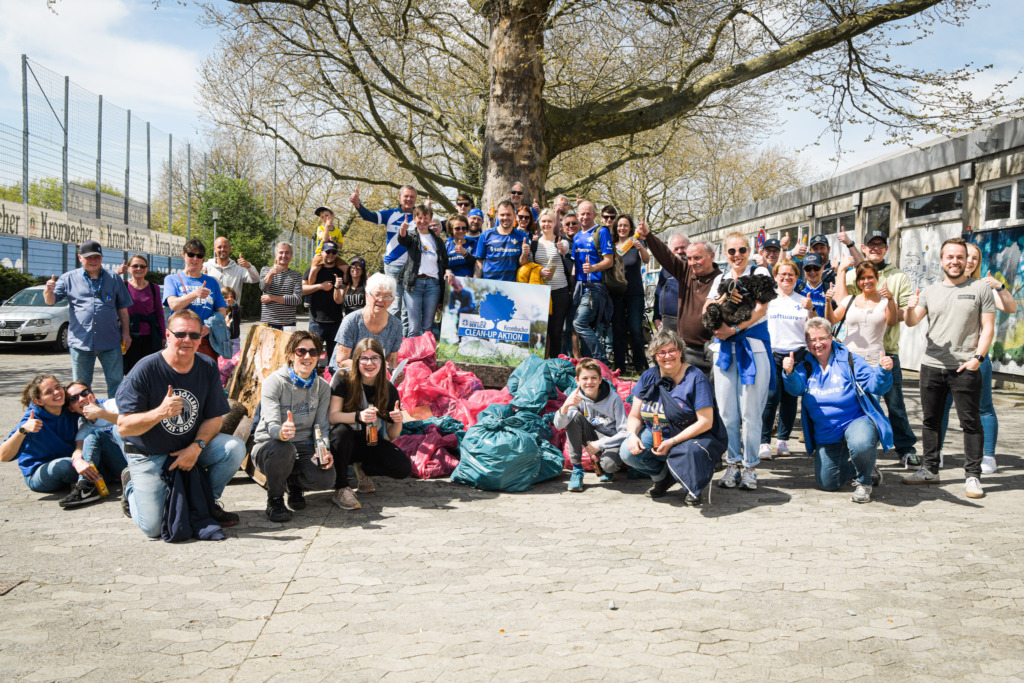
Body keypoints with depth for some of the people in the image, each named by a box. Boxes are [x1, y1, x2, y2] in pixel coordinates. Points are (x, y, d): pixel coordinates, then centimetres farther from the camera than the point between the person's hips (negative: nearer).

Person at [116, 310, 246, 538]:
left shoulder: (208, 368, -6)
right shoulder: (145, 370, -19)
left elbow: (215, 417, -2)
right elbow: (123, 427, -20)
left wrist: (196, 447, -20)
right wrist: (160, 412, -37)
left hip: (190, 447, 4)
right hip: (148, 455, -4)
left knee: (235, 449, -22)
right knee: (153, 528, -13)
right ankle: (132, 485, 21)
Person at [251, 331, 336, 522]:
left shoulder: (322, 387, 3)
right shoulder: (274, 382, -11)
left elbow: (321, 425, 2)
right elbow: (272, 425, -22)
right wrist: (282, 432, -47)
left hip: (304, 447, 4)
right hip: (269, 444, -3)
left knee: (326, 479, -26)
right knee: (282, 448, -40)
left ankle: (294, 482, 13)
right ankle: (275, 499, -10)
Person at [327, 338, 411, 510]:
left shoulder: (389, 389, -3)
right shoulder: (343, 379, -10)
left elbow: (392, 436, 1)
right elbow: (333, 416, -20)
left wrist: (398, 422, -23)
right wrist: (358, 416, -38)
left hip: (371, 443, 3)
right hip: (344, 442, -3)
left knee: (404, 468, -20)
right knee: (342, 430, -38)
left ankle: (362, 468, 9)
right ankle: (341, 489, -26)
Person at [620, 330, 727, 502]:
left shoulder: (695, 378, -12)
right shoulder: (648, 377, 3)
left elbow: (706, 422, -18)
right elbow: (635, 416, 6)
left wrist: (673, 442, -24)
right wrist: (632, 435, -18)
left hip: (692, 437, -5)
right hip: (656, 435, 5)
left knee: (690, 453, -39)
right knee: (628, 452, -20)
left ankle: (694, 488, -2)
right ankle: (663, 478, 10)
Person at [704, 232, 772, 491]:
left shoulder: (759, 273, 5)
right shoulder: (720, 279, 18)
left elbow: (761, 309, -6)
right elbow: (707, 311, 8)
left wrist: (734, 329, -14)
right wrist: (726, 295, -10)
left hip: (753, 347, -4)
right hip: (724, 348, 4)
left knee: (750, 412, -3)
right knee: (727, 411, 2)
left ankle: (750, 466, 7)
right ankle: (733, 463, 13)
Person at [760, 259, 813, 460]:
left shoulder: (802, 300, 12)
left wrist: (810, 310, -7)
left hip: (796, 353, 2)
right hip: (772, 353, -2)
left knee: (790, 398, 4)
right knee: (771, 397, -12)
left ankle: (783, 440, 15)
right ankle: (764, 442, -8)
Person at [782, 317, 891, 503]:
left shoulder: (848, 359, -2)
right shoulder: (806, 366, 6)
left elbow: (874, 384, -9)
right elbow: (796, 388, -13)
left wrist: (883, 370, -30)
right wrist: (789, 373, -35)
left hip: (856, 421, -4)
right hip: (826, 435, 4)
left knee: (860, 445, -39)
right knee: (826, 484, 1)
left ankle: (865, 482, -7)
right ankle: (854, 468, 34)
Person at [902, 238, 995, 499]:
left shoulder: (980, 289, 2)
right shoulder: (930, 291, 10)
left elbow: (988, 328, 0)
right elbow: (911, 322, 3)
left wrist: (978, 357, -11)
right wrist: (911, 308, -19)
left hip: (965, 368, -4)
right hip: (931, 366, 4)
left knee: (971, 422, -1)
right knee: (931, 419, 10)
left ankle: (973, 475, 4)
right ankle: (930, 469, 21)